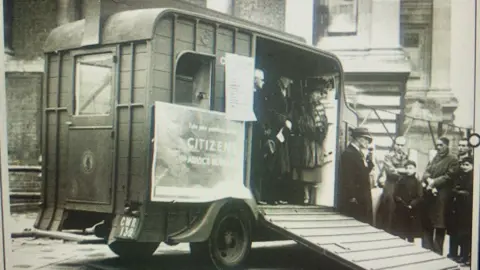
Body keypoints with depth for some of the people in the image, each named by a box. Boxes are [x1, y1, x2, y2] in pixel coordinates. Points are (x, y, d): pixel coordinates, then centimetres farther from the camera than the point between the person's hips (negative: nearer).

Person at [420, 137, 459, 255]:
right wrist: (429, 180, -12)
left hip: (441, 196, -6)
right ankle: (426, 250, 16)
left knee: (439, 225, -3)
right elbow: (426, 172, 9)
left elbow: (449, 176, -11)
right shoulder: (434, 158, 19)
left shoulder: (453, 160, -1)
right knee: (427, 224, 8)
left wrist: (434, 182, -15)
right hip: (429, 194, 6)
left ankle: (437, 253, 3)